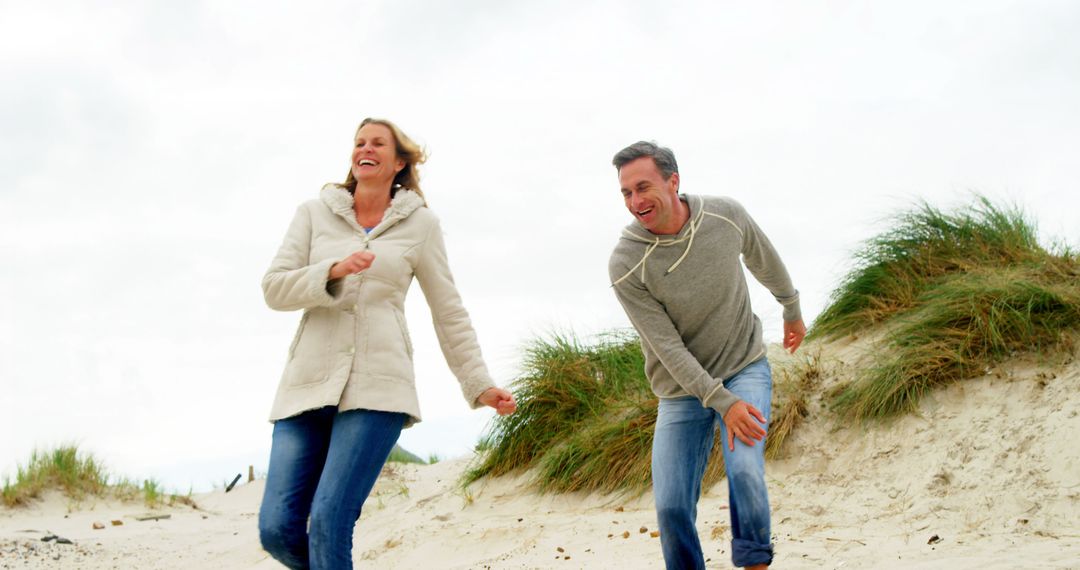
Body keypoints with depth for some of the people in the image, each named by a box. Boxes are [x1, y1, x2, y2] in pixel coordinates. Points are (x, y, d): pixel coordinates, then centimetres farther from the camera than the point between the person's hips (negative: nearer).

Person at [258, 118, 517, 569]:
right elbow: (274, 289, 4)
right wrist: (333, 272, -13)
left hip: (376, 384, -2)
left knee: (328, 521, -17)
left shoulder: (420, 224, 10)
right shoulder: (314, 213, 13)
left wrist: (480, 384, 9)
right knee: (277, 528, -5)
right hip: (309, 381, 3)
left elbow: (449, 313, 13)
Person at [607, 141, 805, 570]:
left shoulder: (726, 215, -10)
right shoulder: (625, 266, -19)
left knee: (745, 471, -24)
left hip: (746, 368, 1)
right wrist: (723, 402, -26)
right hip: (683, 390, 0)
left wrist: (792, 309, 28)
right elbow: (668, 347, -18)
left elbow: (764, 261, 13)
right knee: (672, 508, -7)